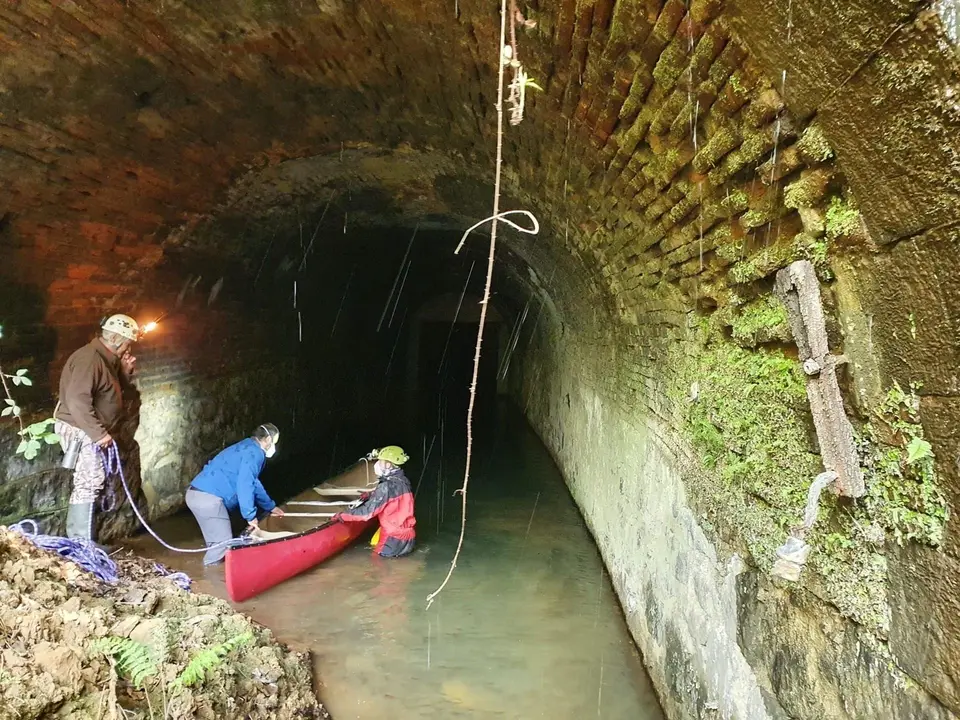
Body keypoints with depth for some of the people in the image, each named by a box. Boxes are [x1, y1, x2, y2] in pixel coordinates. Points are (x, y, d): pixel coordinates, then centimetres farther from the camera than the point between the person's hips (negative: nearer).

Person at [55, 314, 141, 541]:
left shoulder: (106, 360, 13)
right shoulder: (89, 359, -19)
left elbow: (108, 394, 20)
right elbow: (77, 400, -28)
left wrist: (125, 372, 4)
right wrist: (99, 433, -27)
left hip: (89, 431, 10)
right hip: (80, 430, -10)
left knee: (87, 483, 14)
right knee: (90, 482, -10)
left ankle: (77, 540, 22)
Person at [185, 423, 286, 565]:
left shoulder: (246, 448, 26)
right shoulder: (255, 453, -6)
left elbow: (253, 483, 36)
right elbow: (245, 484, -17)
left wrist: (270, 507, 42)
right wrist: (250, 516, -12)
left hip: (197, 494, 10)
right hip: (208, 498, -10)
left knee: (217, 541, 20)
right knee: (223, 543, 1)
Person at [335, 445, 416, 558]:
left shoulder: (387, 486, -22)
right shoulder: (403, 481, 3)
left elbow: (368, 511, -22)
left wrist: (342, 515, -13)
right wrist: (370, 496, 24)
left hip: (395, 539, -7)